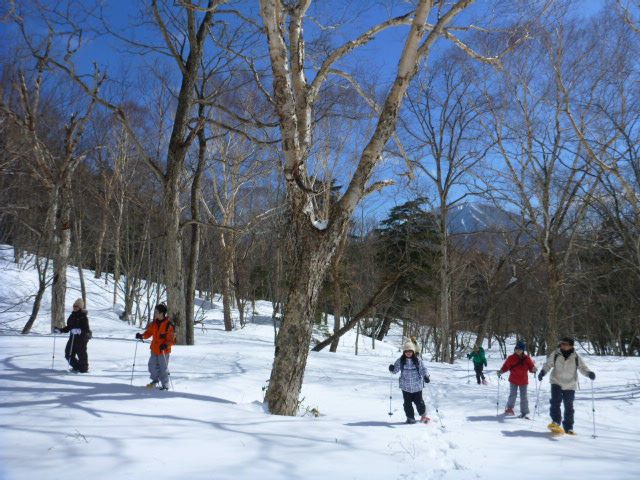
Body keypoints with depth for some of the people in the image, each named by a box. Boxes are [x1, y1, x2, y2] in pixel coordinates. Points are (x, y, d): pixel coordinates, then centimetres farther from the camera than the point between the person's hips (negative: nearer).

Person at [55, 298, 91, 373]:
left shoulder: (83, 317, -9)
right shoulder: (72, 316, 15)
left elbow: (86, 329, -19)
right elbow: (68, 327, 23)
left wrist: (79, 330, -34)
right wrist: (60, 330, 17)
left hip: (82, 338, -8)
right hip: (73, 337, 8)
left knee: (81, 353, -6)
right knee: (68, 353, 6)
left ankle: (84, 368, 10)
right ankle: (76, 367, 22)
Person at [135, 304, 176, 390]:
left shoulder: (169, 324, -17)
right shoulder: (154, 323, 4)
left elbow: (172, 339, -14)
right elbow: (149, 332, 15)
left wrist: (166, 345, -30)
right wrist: (142, 336, -4)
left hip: (163, 350, -7)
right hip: (154, 349, 7)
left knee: (163, 368, 0)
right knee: (152, 365, 15)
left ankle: (165, 385, 15)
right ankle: (155, 381, 38)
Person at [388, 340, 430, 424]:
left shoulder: (418, 360, -7)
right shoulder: (400, 361, -3)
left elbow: (423, 369, -3)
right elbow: (396, 369, 3)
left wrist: (426, 376, -20)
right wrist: (392, 369, -19)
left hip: (417, 386, -1)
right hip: (405, 386, 1)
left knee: (419, 401, 9)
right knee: (407, 403, 7)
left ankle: (423, 415, 32)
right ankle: (410, 418, 22)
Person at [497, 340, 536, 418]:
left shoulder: (527, 358, -4)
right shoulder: (511, 358, -7)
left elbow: (531, 367, -4)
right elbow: (506, 366, -6)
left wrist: (533, 369, -26)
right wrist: (501, 372, -21)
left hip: (523, 381, 0)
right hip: (513, 380, 0)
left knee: (524, 397, 3)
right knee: (513, 395, 8)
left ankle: (524, 413, 11)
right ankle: (509, 408, 32)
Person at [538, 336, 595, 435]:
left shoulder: (576, 357, -5)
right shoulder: (555, 354, -4)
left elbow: (583, 367, -3)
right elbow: (548, 364, 1)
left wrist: (589, 373, -23)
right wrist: (543, 371, -16)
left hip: (570, 385, 1)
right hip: (556, 383, 0)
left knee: (569, 407, 7)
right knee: (555, 402, -18)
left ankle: (568, 427, 18)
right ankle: (555, 422, -9)